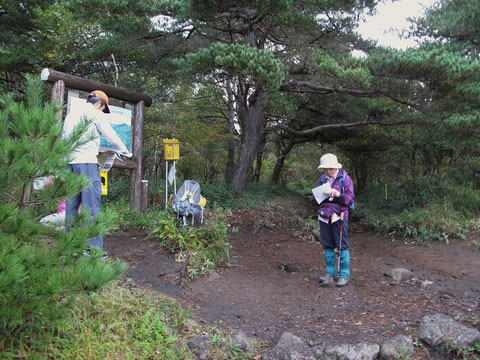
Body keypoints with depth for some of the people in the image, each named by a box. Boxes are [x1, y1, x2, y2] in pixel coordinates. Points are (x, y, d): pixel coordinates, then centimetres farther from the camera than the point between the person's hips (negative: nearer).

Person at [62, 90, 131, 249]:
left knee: (72, 204, 9)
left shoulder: (71, 114, 21)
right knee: (91, 205, -7)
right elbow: (111, 136, 0)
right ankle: (93, 247, -8)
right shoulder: (96, 114, 1)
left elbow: (64, 138, 21)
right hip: (87, 162, -7)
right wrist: (125, 152, 14)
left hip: (69, 162, 7)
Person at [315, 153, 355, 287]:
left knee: (342, 245, 0)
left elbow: (351, 198, -7)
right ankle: (330, 273, 19)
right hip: (324, 216, 5)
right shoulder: (322, 179, 10)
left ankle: (344, 275, 8)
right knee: (328, 245, 10)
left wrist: (339, 195, -23)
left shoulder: (345, 179, -3)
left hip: (339, 216, -5)